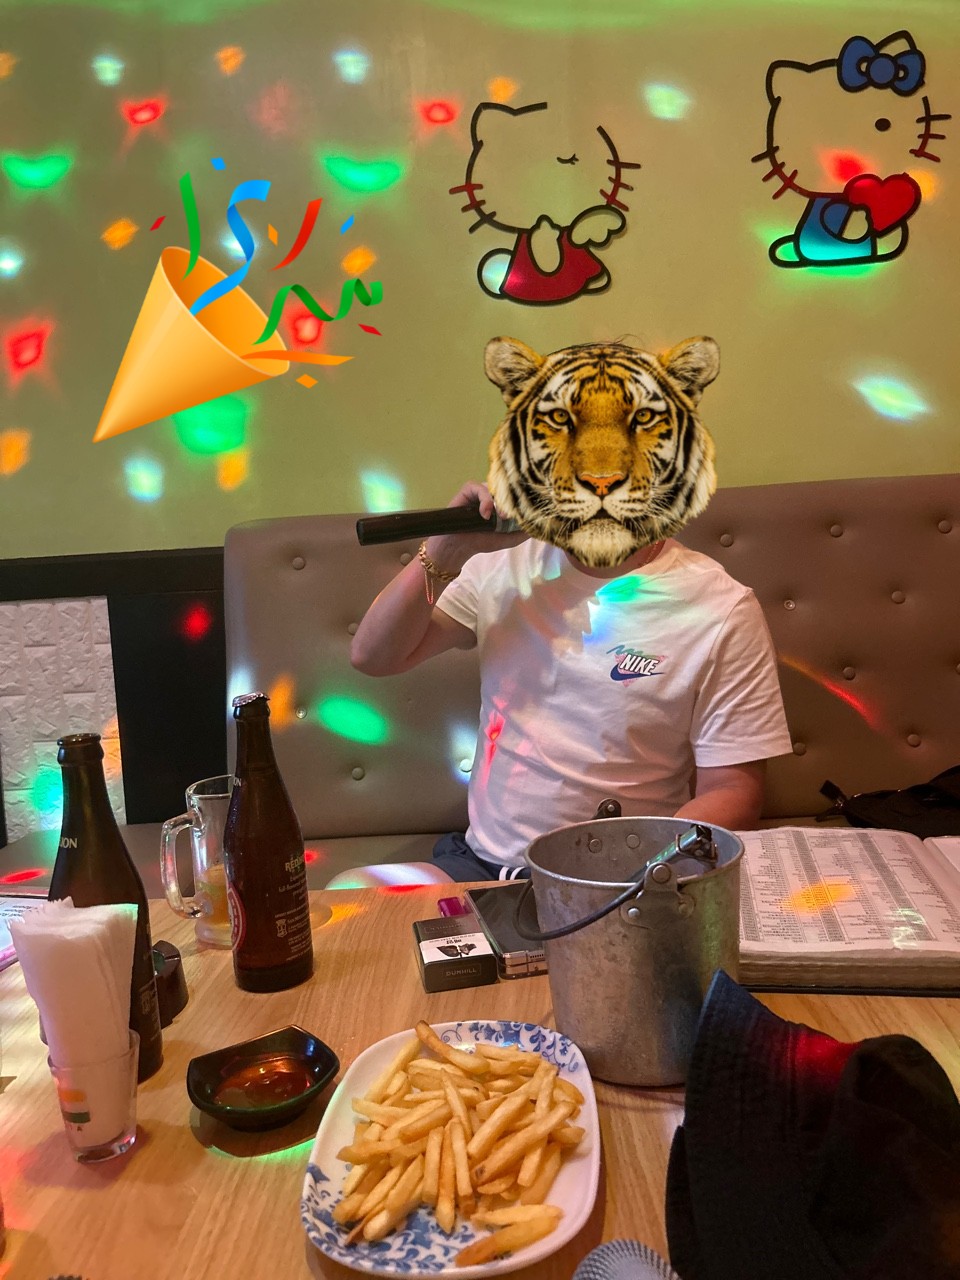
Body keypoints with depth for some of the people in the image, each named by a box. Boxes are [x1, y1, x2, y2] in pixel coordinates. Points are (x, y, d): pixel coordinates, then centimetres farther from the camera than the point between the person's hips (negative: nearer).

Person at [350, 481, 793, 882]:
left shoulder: (722, 609, -7)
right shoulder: (504, 561, 5)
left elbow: (731, 792, -7)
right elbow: (372, 657, 3)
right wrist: (445, 551, -11)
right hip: (479, 861, 3)